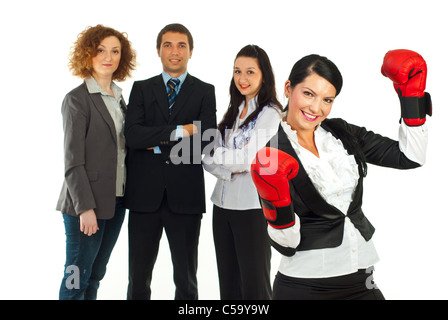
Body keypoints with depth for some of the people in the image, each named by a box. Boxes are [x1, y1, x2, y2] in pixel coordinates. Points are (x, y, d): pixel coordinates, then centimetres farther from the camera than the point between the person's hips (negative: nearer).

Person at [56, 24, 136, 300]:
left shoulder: (119, 98, 13)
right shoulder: (77, 99, -9)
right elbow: (73, 161, -13)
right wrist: (85, 208, -17)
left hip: (115, 202, 7)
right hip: (87, 204, -7)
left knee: (95, 276, 14)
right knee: (77, 279, 1)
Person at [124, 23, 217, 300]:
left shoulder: (205, 92, 5)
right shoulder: (141, 89, 9)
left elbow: (207, 139, -9)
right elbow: (132, 134, -7)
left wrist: (158, 144, -9)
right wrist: (179, 131, -14)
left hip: (185, 195, -1)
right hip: (144, 194, 1)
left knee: (186, 279, 9)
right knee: (139, 277, 9)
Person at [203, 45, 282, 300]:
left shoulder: (270, 114, -8)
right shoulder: (233, 112, 13)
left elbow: (247, 158, -17)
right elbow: (209, 159, 7)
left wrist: (214, 153, -5)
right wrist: (229, 170, -12)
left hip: (252, 208, -7)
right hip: (224, 204, 7)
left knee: (254, 285, 2)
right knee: (228, 283, 13)